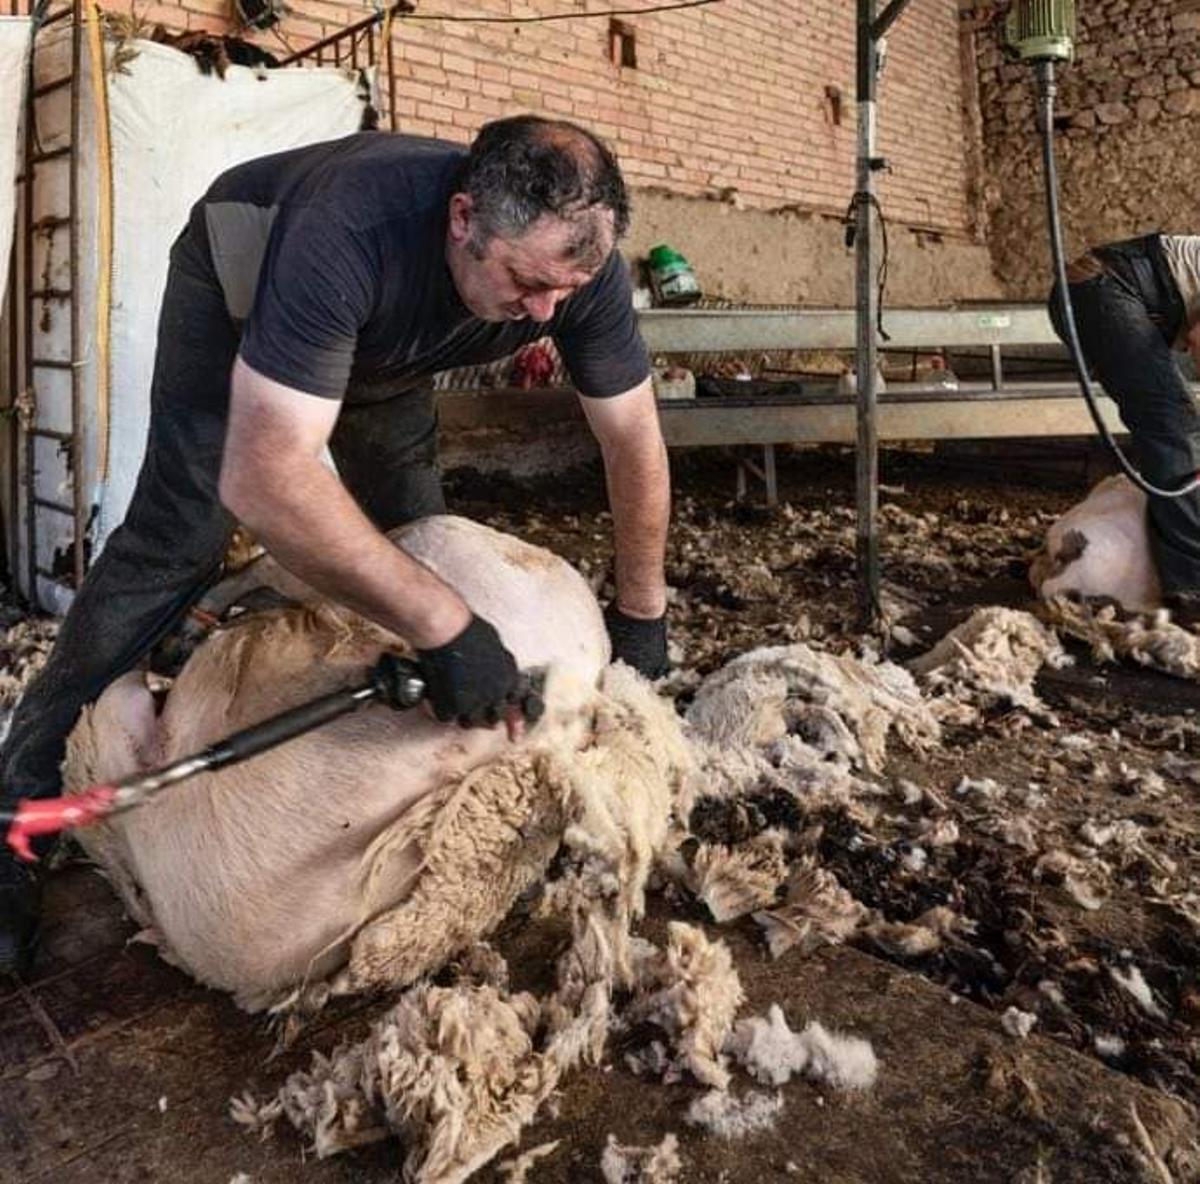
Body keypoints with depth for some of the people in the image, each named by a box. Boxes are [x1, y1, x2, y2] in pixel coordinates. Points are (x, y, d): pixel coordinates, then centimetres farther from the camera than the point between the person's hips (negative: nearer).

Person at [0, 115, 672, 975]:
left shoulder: (578, 259, -30)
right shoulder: (352, 232, -47)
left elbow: (635, 438, -19)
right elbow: (261, 478, -53)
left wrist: (641, 612, -14)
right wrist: (444, 625, -55)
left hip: (377, 338, 5)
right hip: (237, 288, -5)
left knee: (411, 540, 0)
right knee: (178, 539, -18)